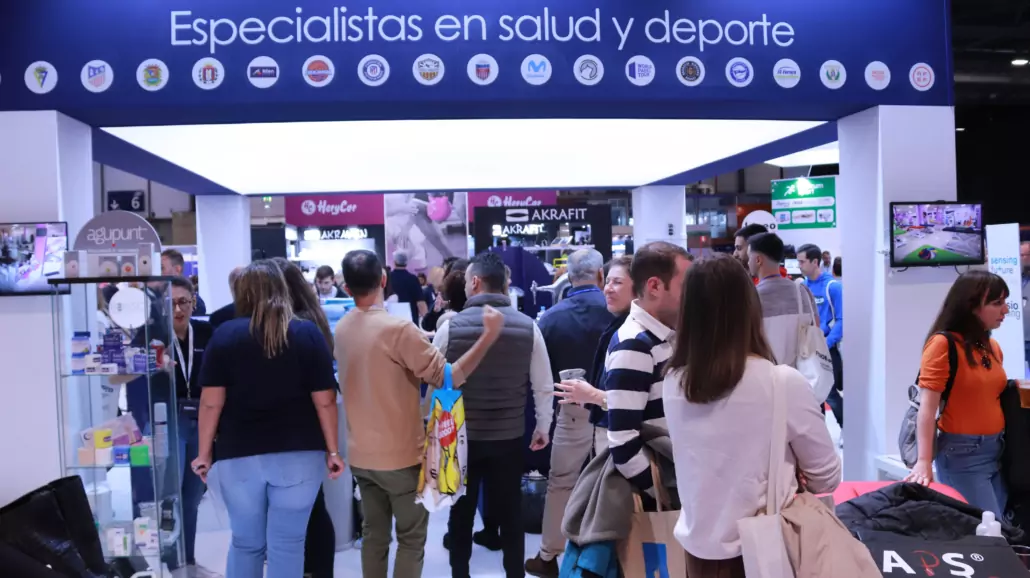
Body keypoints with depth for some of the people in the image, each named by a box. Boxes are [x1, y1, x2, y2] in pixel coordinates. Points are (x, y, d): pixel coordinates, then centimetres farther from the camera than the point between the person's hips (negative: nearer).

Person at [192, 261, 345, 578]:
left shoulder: (224, 335, -1)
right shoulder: (308, 333, -2)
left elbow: (211, 403, -3)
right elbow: (324, 401, -4)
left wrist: (204, 453, 7)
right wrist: (333, 451, 4)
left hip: (239, 456, 1)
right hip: (298, 455, -1)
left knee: (245, 543, 17)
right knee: (287, 544, 7)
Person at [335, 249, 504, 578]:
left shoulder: (341, 329, 2)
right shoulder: (398, 329, -22)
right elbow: (449, 378, -22)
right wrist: (489, 335, -21)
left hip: (360, 455, 6)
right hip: (401, 456, -6)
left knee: (373, 534, 16)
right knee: (411, 539, 8)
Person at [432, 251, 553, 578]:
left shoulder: (451, 327, -12)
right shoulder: (528, 327, -8)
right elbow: (543, 386, -1)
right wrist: (543, 426, 12)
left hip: (460, 436, -1)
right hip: (509, 436, 1)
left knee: (461, 514, 15)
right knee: (510, 514, 13)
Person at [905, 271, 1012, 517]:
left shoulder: (993, 347, 10)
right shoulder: (944, 344, -13)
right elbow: (927, 406, -18)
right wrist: (924, 461, -23)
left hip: (998, 449, 7)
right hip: (962, 453, -7)